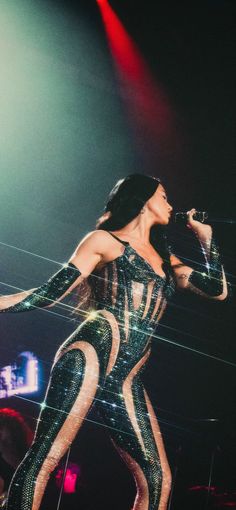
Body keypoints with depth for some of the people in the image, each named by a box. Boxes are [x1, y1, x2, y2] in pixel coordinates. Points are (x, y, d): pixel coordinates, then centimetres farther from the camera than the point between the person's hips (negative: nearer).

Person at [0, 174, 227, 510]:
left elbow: (218, 290, 23)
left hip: (127, 381, 6)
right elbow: (52, 291, 8)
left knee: (158, 480, -2)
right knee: (45, 458, -17)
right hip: (91, 354, -6)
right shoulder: (105, 240, 12)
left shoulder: (166, 259, 29)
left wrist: (206, 236, 27)